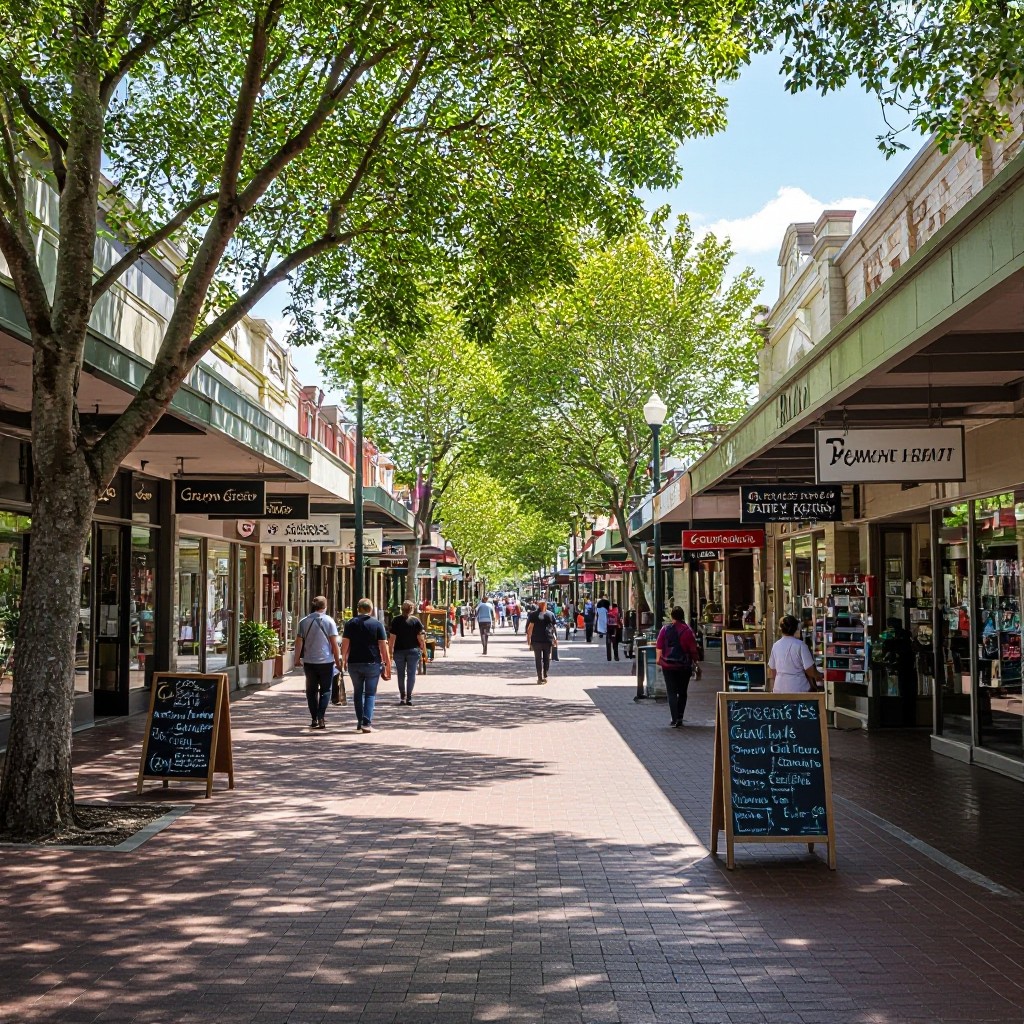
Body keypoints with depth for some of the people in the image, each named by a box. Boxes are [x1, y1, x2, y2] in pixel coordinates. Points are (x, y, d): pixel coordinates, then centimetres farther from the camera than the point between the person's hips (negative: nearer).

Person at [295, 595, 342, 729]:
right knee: (325, 690, 6)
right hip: (326, 661, -2)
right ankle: (321, 718, -8)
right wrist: (338, 661, 1)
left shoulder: (304, 621, 4)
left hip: (309, 661, 2)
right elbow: (334, 643, -5)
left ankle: (314, 719, 11)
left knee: (311, 691, 12)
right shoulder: (329, 621, -3)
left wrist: (297, 658, 10)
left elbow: (299, 642, 1)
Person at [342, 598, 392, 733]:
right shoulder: (377, 624, -1)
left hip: (354, 663, 2)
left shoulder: (350, 623, 3)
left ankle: (360, 722, 18)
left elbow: (345, 644, 0)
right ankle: (367, 723, -6)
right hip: (373, 664, -2)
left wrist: (343, 659, 14)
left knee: (358, 692, 15)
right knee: (370, 693, 3)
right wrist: (387, 664, -1)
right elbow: (383, 646, -5)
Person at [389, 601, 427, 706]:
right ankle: (409, 698, -4)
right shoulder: (416, 621, -4)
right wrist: (424, 651, 2)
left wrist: (390, 652, 0)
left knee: (401, 674, 13)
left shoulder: (396, 620, -2)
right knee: (411, 673, 2)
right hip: (413, 650, -1)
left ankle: (402, 697, 20)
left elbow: (392, 638, -4)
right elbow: (420, 638, -6)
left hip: (399, 651, 1)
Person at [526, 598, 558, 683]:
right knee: (547, 658, 12)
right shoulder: (551, 614, 6)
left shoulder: (533, 615, -1)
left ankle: (540, 678, -2)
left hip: (537, 640, -2)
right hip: (548, 640, 2)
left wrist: (528, 638, -1)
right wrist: (556, 638, 13)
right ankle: (545, 676, 18)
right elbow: (554, 627, 8)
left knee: (539, 659, 1)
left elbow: (530, 627, -5)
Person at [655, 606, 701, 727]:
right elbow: (693, 649, -5)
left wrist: (658, 658, 7)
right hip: (684, 666, 0)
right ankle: (679, 718, 14)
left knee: (672, 693, 1)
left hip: (668, 665, 0)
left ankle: (675, 719, -8)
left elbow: (659, 646, -3)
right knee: (682, 692, 14)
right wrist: (695, 662, 7)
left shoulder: (665, 629, -3)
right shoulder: (687, 630, -7)